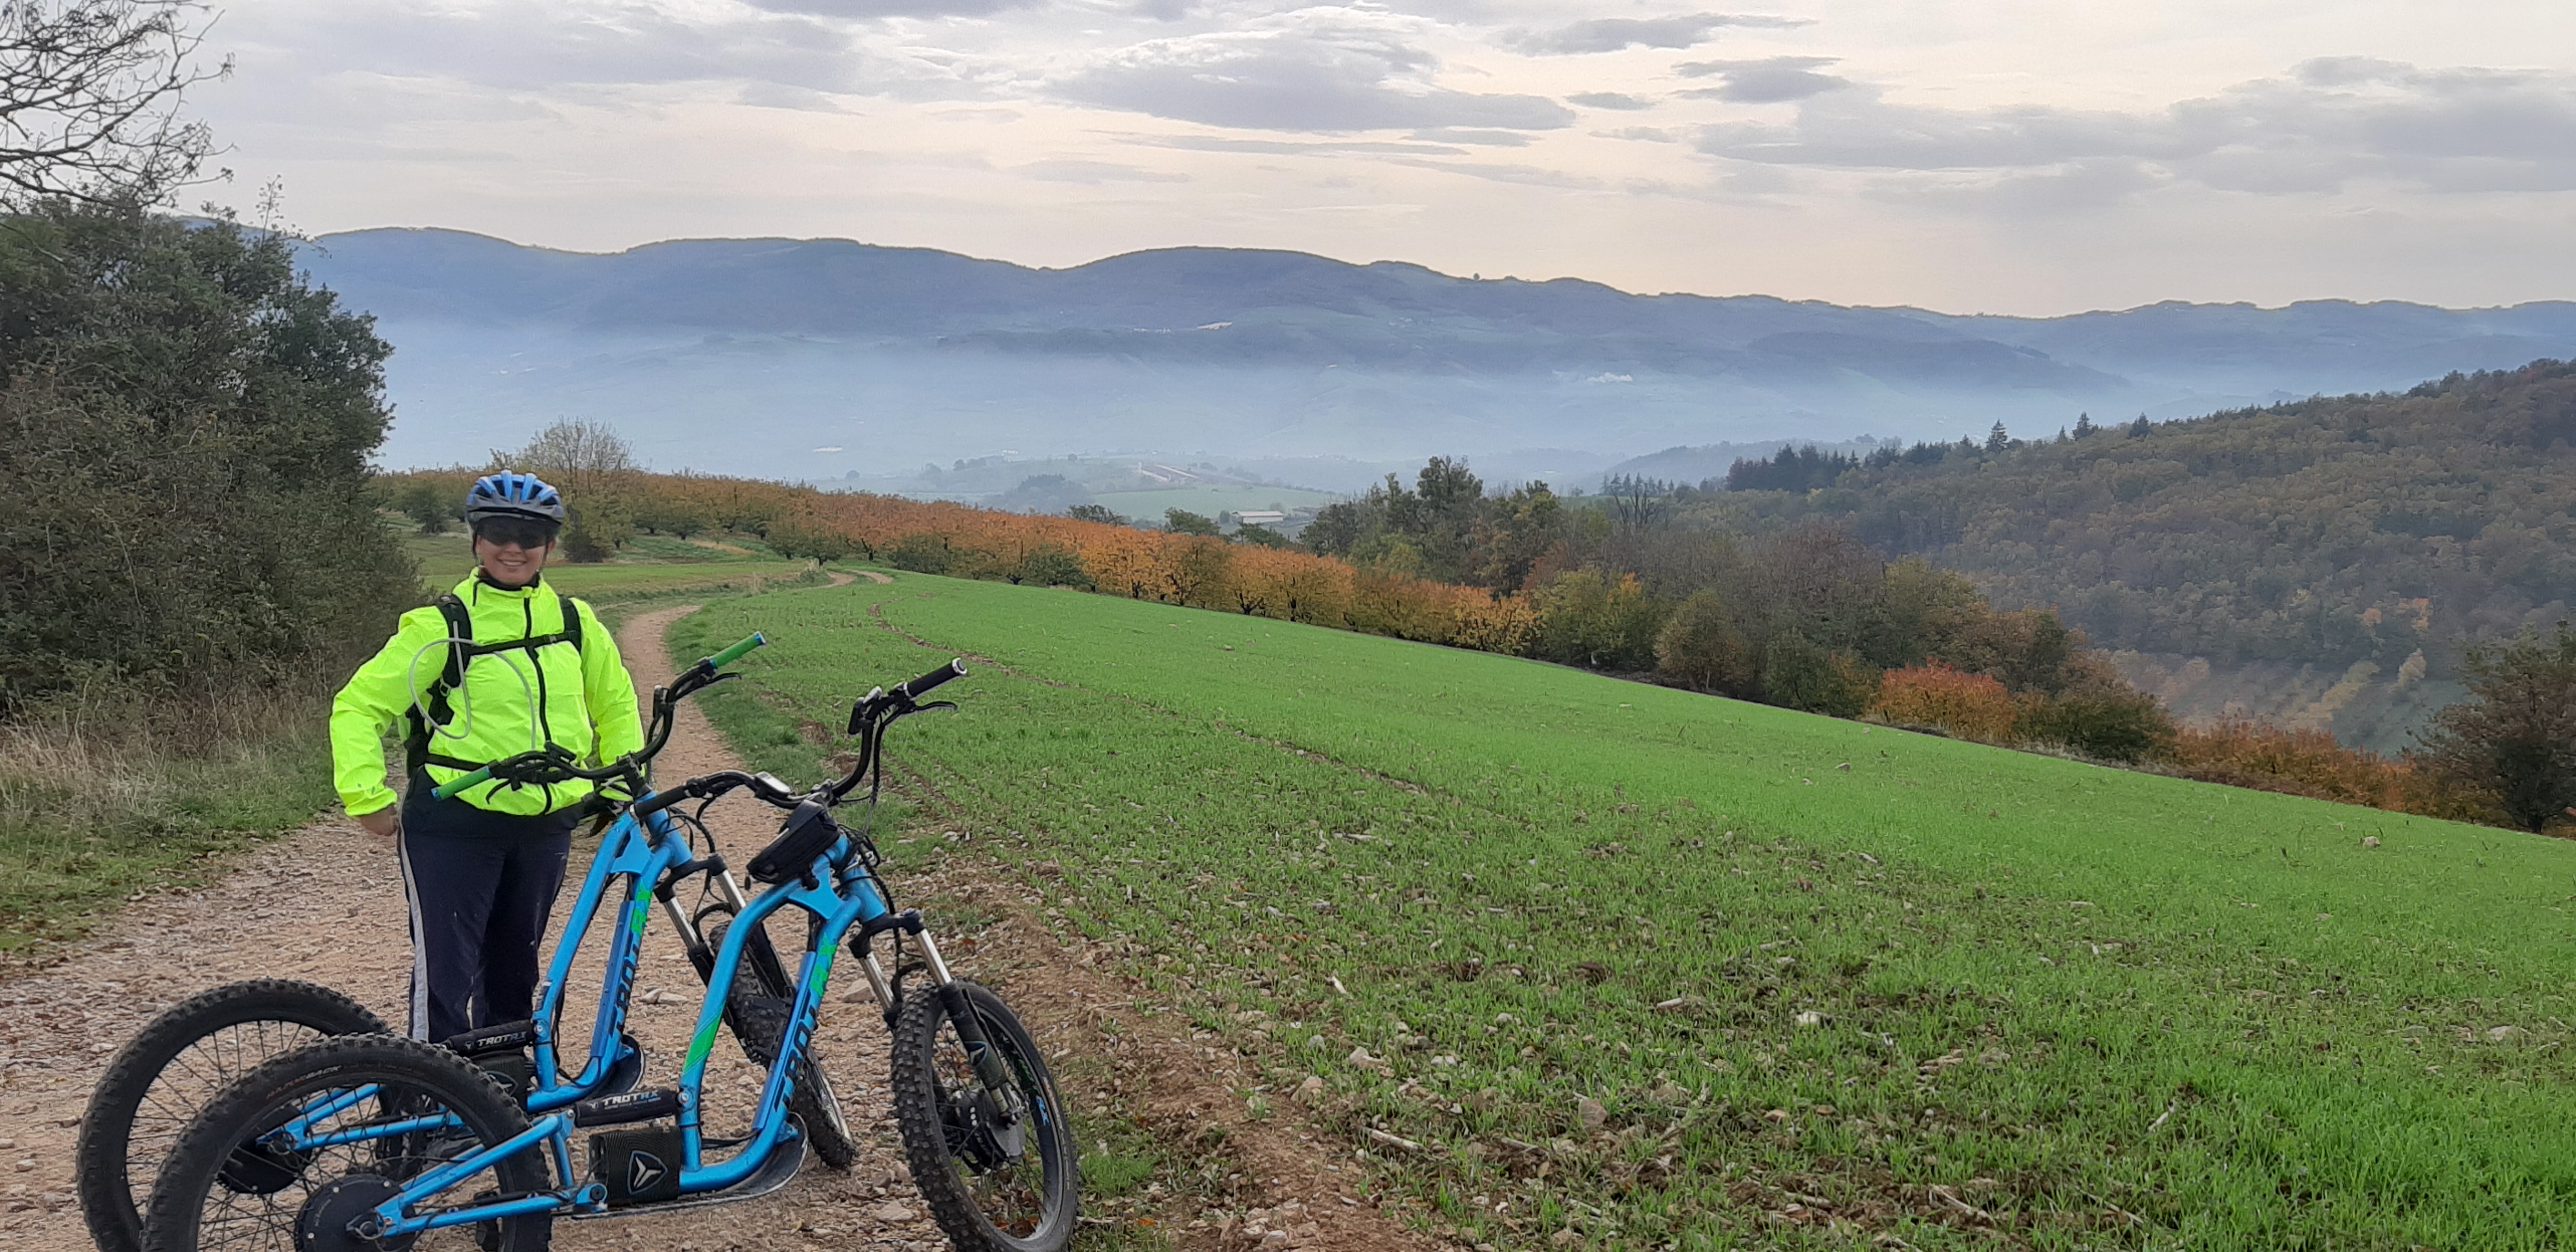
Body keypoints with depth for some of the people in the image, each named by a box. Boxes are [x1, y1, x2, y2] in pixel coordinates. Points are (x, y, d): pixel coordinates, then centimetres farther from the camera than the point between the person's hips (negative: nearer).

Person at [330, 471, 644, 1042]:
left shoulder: (574, 621, 4)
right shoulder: (442, 626, -9)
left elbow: (616, 704, 19)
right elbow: (358, 705, -7)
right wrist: (367, 797, -14)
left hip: (544, 828, 5)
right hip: (453, 826, -5)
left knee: (515, 974, 18)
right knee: (444, 980, -6)